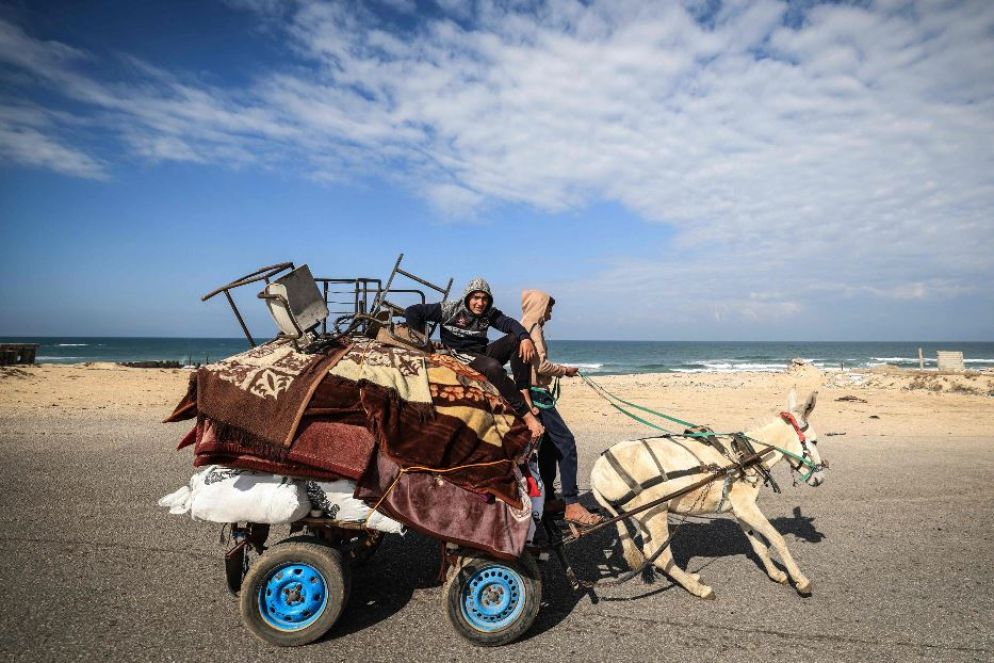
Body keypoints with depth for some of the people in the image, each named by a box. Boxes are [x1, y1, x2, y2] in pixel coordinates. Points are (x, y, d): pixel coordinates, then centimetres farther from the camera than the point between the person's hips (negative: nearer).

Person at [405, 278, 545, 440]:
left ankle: (524, 394, -24)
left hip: (483, 353, 6)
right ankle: (527, 415, -34)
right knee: (494, 367, -37)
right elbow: (411, 312, -10)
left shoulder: (490, 313, 5)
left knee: (517, 338, -16)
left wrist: (525, 338, -35)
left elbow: (509, 323, -13)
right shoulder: (450, 309, -7)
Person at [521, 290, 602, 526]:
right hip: (536, 394, -10)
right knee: (566, 442, -12)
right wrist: (565, 369, -3)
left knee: (549, 446, 14)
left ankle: (548, 500, 20)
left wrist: (560, 370, 12)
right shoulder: (533, 328, -11)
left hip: (533, 393, 10)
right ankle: (572, 504, -13)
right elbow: (542, 365, -19)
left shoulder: (523, 328, 19)